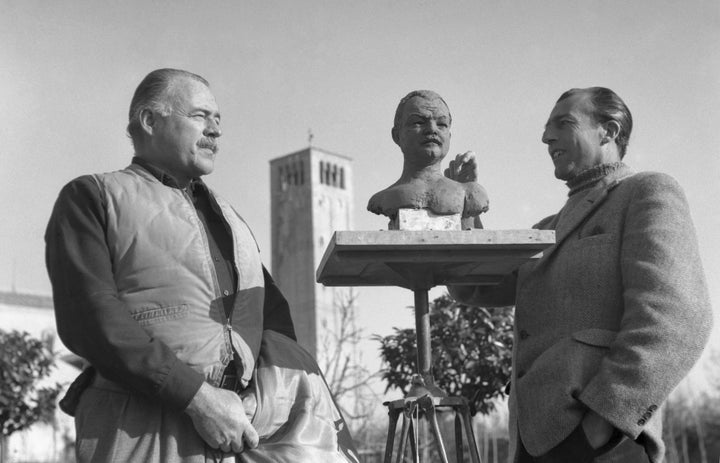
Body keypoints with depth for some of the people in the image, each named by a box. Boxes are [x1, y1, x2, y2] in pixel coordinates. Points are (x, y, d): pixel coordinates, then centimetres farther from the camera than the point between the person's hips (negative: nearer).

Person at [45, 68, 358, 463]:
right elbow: (91, 316, -7)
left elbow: (272, 317, 17)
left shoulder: (226, 215, 26)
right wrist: (198, 397, -15)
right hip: (148, 427, -5)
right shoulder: (92, 197, 8)